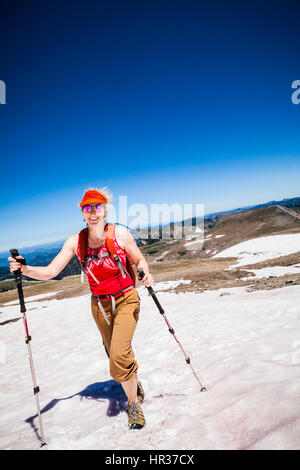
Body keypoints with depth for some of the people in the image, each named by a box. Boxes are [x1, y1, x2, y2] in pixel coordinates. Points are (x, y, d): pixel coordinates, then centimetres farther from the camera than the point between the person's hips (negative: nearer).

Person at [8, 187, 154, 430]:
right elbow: (50, 272, -10)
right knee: (117, 357, 18)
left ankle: (133, 402, 12)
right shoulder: (75, 241, -8)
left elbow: (140, 260, -3)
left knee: (119, 355, -17)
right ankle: (136, 389, 48)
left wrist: (146, 273, -23)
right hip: (99, 305, 4)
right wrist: (24, 269, -27)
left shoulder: (120, 233, -15)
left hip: (125, 300, -3)